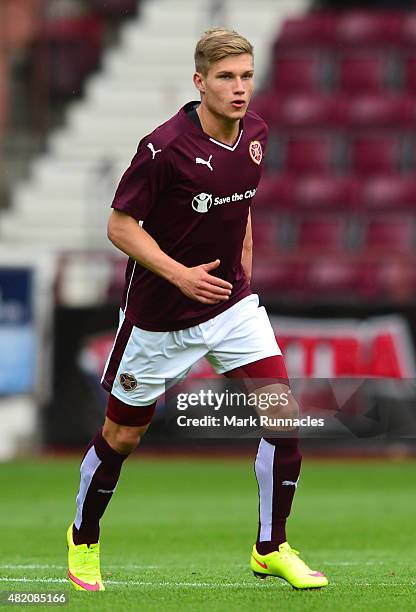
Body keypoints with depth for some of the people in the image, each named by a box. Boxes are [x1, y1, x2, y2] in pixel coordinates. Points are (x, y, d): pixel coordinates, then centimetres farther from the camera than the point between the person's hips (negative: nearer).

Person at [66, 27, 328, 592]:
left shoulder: (255, 134, -2)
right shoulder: (165, 147, -23)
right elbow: (121, 225, -17)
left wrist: (242, 269, 13)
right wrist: (179, 274, -27)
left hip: (232, 302, 5)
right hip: (158, 316, -5)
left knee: (283, 413, -10)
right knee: (121, 437, 9)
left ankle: (271, 548, 5)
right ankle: (84, 539, 35)